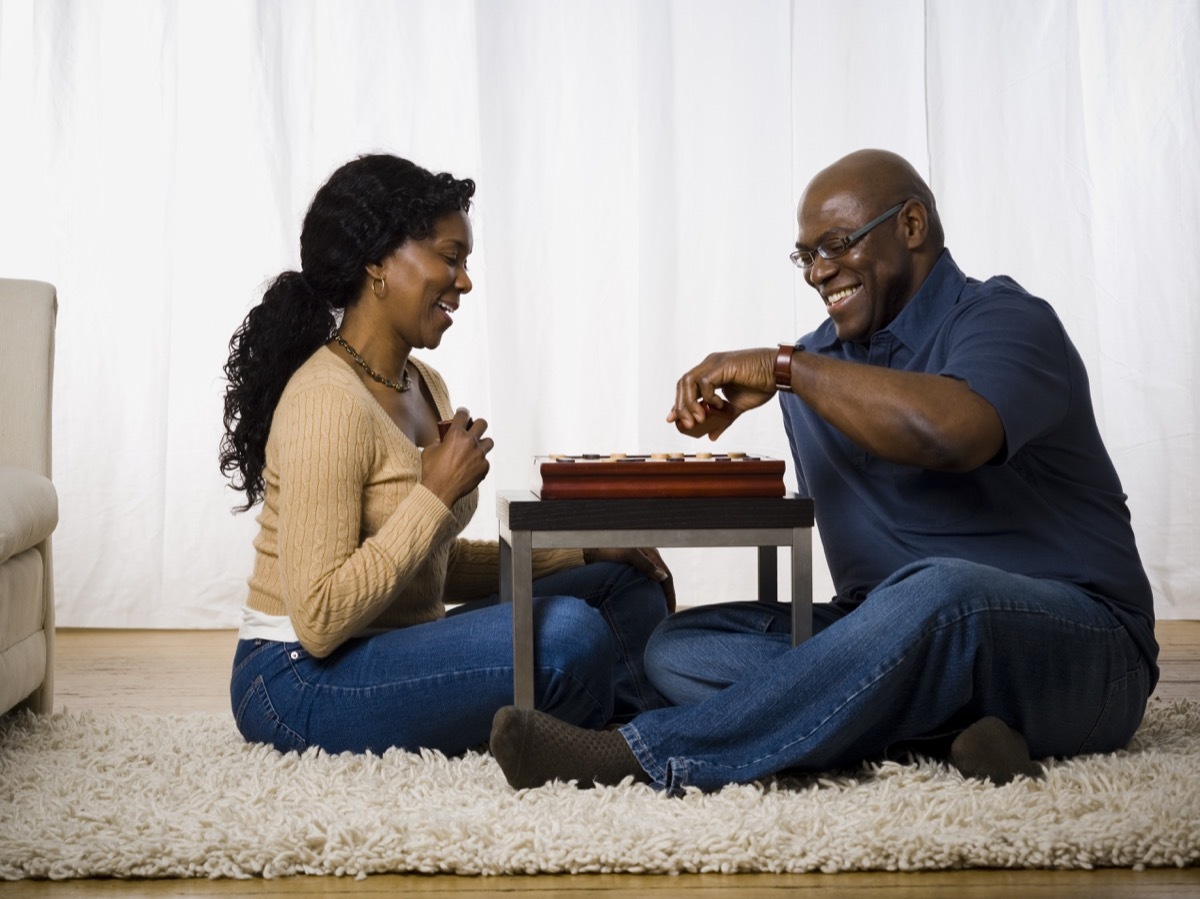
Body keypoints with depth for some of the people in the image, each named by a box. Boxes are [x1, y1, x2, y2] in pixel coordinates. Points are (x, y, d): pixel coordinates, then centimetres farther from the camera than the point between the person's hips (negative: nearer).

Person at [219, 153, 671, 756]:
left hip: (395, 651, 10)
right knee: (567, 634, -26)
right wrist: (436, 495, -21)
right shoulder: (328, 403, -20)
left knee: (627, 587, 7)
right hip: (302, 687, -10)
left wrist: (581, 555, 6)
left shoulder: (422, 387, 10)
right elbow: (319, 620, -26)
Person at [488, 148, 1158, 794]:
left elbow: (949, 434, -30)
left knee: (938, 593, -40)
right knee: (680, 645, -8)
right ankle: (942, 733, -27)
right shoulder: (819, 363, 15)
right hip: (901, 632, 7)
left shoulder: (1006, 321, -8)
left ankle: (646, 757, -37)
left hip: (1075, 646, -7)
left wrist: (786, 368, -21)